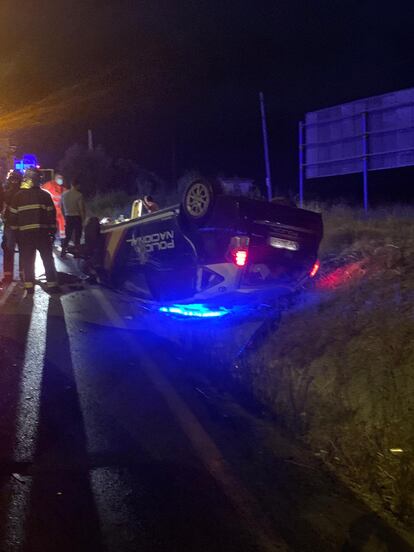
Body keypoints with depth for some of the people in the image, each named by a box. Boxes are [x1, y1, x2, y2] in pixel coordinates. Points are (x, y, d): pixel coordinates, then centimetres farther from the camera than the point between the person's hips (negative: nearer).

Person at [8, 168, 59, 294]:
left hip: (24, 233, 1)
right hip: (42, 232, -1)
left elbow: (13, 216, 4)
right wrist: (52, 231, 6)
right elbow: (51, 214, 0)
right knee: (48, 259, 6)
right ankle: (52, 284, 4)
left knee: (27, 260, 7)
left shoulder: (17, 196, 4)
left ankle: (29, 285, 4)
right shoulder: (44, 195, 1)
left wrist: (14, 231, 12)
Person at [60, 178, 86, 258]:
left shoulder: (64, 194, 4)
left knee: (67, 236, 13)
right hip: (76, 217, -5)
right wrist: (83, 219, -6)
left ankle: (63, 253, 11)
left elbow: (62, 207, 9)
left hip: (68, 217, 5)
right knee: (77, 236, 3)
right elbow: (81, 208, -14)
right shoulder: (79, 195, -13)